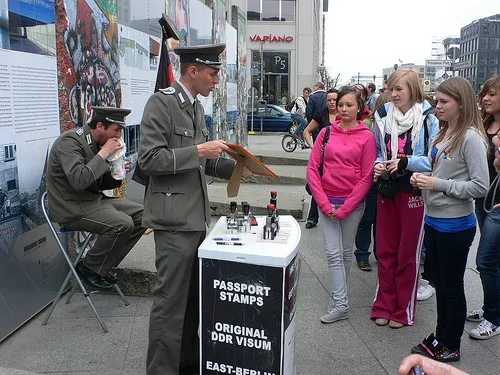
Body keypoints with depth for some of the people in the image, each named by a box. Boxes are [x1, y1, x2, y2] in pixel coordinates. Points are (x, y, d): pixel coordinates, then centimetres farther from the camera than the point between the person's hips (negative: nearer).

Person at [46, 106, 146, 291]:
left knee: (141, 215, -1)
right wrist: (103, 153, -24)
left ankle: (103, 265, 7)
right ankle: (89, 267, -2)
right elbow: (78, 181, -32)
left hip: (94, 199, 9)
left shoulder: (96, 143, 9)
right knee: (123, 224, -26)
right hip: (72, 208, -9)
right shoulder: (70, 141, -18)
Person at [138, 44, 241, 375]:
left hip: (197, 216, 9)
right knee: (171, 300, -2)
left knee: (194, 295, 16)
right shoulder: (161, 102, -10)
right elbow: (149, 159, -18)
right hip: (175, 218, -8)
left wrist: (234, 166, 9)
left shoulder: (196, 106, 17)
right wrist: (199, 151, -19)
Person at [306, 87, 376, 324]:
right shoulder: (326, 133, 3)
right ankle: (340, 304, 5)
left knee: (346, 252, 11)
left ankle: (337, 297, 24)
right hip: (326, 203, 1)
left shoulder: (366, 136, -3)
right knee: (333, 253, -2)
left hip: (352, 204, -1)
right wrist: (325, 204, -7)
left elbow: (367, 177, -6)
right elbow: (312, 169, 1)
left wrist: (344, 209, -11)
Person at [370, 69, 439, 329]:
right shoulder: (383, 116, 5)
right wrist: (378, 165, -3)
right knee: (385, 251, 11)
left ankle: (404, 310, 21)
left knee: (408, 254, 6)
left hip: (414, 193, -4)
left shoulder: (428, 119, -8)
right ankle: (384, 306, 25)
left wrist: (406, 162, -22)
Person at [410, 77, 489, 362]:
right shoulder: (443, 134, 8)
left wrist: (438, 184, -21)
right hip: (434, 220, 8)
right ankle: (441, 336, 34)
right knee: (440, 283, 18)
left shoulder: (471, 137, -17)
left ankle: (451, 347, 24)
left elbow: (480, 187, -20)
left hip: (455, 225, -8)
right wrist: (422, 178, -1)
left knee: (452, 286, 7)